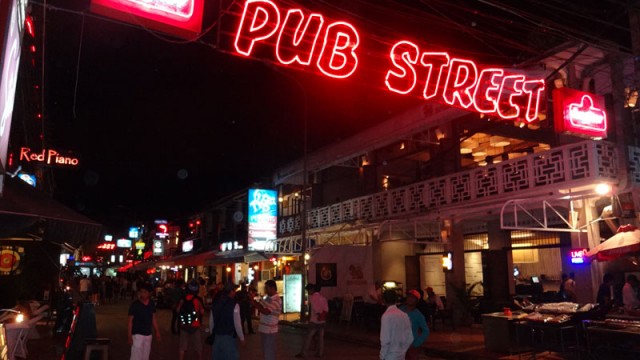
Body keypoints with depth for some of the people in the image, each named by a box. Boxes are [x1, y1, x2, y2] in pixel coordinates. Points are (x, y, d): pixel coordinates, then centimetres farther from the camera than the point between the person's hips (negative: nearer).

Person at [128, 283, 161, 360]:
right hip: (137, 334, -5)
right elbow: (130, 321, -9)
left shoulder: (152, 304, 2)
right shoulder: (134, 305, -12)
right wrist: (130, 336, -12)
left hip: (148, 335, 5)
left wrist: (157, 332, 10)